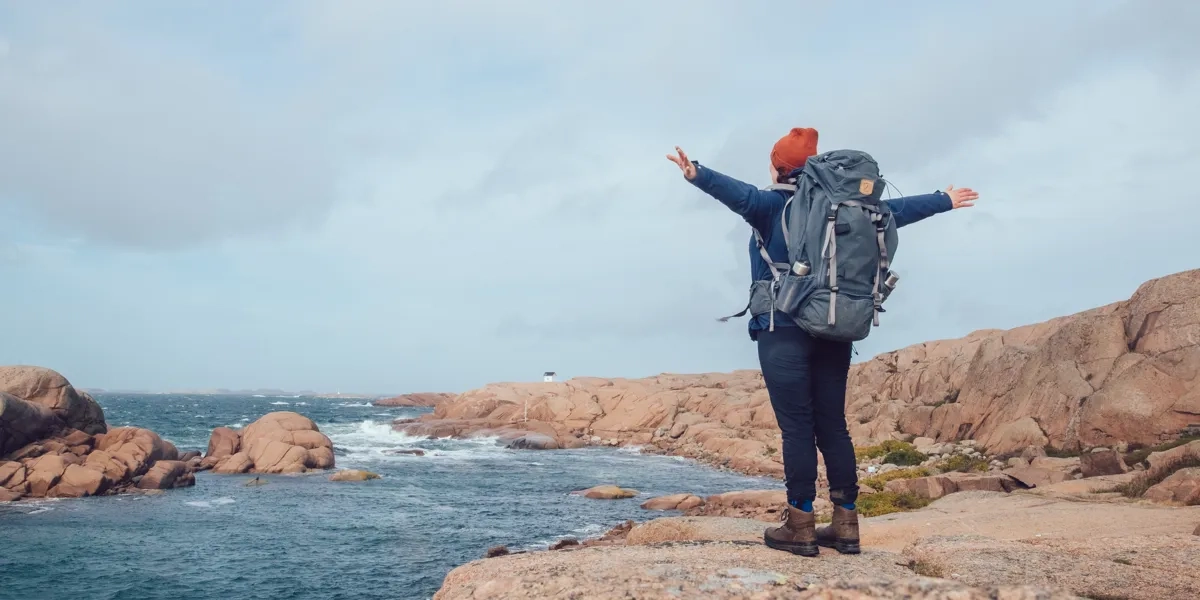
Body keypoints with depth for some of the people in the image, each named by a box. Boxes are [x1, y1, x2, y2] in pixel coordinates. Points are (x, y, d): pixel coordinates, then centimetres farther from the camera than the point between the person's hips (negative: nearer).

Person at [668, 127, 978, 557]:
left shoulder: (773, 205, -3)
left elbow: (741, 195, -24)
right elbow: (895, 210, 22)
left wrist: (697, 174, -39)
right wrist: (944, 200, 37)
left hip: (784, 331, -5)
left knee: (797, 428, -4)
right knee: (833, 426, 9)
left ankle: (800, 527, -1)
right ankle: (846, 524, 13)